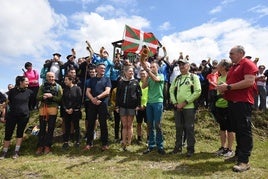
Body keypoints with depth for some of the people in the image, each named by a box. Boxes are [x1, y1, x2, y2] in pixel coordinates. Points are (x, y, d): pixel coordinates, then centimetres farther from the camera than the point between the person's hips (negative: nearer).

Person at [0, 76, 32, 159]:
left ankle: (16, 151, 20)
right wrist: (13, 108, 7)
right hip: (12, 115, 0)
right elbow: (9, 101, 12)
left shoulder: (29, 92, -3)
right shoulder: (12, 91, -4)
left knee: (20, 133, 9)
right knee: (8, 133, 4)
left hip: (24, 115, 0)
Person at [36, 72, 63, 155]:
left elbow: (60, 99, -1)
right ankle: (40, 146, 16)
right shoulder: (42, 86, 11)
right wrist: (43, 97, -16)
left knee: (50, 128, 4)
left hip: (53, 108, -1)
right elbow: (38, 97, 5)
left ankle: (47, 146, 14)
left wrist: (52, 96, -15)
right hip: (43, 108, 2)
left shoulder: (58, 87, 6)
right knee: (42, 128, 6)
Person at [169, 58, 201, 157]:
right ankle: (178, 146, 24)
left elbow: (198, 91, -9)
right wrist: (175, 103, -3)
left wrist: (185, 102, -14)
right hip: (177, 107, 4)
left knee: (189, 128, 1)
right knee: (178, 127, 12)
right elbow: (171, 91, 13)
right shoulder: (177, 78, 15)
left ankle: (190, 148, 14)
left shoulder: (194, 77, 1)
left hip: (189, 107, -4)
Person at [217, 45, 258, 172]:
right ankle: (238, 154, 26)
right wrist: (224, 87, 4)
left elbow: (250, 81, -20)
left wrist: (228, 87, -18)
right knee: (236, 129, 14)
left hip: (243, 102, -9)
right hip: (232, 102, 9)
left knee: (244, 130, -5)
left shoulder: (248, 64, -6)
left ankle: (244, 161, -1)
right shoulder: (233, 67, 21)